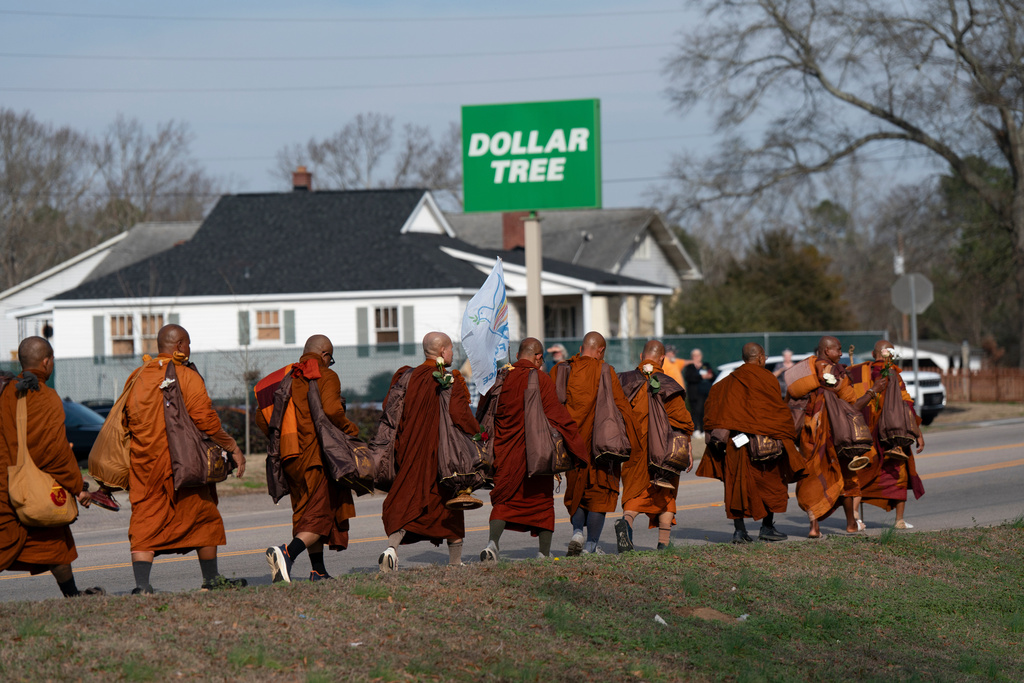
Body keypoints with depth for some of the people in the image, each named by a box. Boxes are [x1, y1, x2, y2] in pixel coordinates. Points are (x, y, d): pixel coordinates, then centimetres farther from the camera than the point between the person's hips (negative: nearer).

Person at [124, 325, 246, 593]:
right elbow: (205, 420, -14)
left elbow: (125, 419, 13)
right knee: (203, 516, 13)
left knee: (144, 522, 1)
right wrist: (233, 448, -6)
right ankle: (211, 579, 23)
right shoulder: (186, 376, -8)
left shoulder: (137, 377, 10)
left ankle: (141, 585, -14)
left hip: (142, 462, 4)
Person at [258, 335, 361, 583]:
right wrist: (350, 430, -6)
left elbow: (262, 416, 10)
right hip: (318, 455, -7)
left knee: (307, 513, 16)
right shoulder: (326, 376, -5)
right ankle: (287, 553, -29)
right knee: (322, 514, -5)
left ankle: (318, 572, 16)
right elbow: (331, 409, -22)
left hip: (290, 458, 7)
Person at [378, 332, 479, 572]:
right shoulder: (450, 381, -10)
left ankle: (392, 547, -21)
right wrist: (477, 434, -3)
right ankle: (455, 561, 17)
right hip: (444, 451, -3)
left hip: (411, 452, 3)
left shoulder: (406, 378, 5)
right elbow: (459, 415, -18)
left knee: (407, 501, 3)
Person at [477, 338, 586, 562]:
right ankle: (544, 553, 17)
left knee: (503, 501, 6)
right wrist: (579, 448, -2)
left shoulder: (500, 377, 3)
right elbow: (558, 417, -9)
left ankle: (492, 542, -20)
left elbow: (483, 416, 12)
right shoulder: (541, 380, -8)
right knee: (542, 499, 13)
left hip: (505, 451, 2)